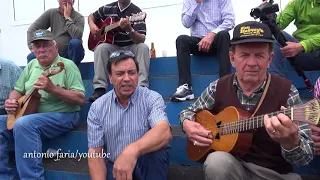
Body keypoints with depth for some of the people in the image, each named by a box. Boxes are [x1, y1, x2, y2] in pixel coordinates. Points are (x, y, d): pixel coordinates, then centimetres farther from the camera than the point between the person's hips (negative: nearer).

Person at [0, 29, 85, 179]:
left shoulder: (67, 65, -6)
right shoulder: (31, 66, 14)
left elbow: (80, 99, -14)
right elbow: (18, 90, 19)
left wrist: (53, 89, -26)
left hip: (63, 115, -7)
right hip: (29, 114, 7)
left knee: (23, 124, -32)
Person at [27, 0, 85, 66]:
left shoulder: (79, 17, -4)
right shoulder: (51, 13, 5)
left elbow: (77, 37, -24)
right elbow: (32, 29, 2)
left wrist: (68, 18, -17)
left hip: (72, 54, -2)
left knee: (75, 42, -34)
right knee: (31, 57, -20)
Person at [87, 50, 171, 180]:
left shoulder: (152, 98, -10)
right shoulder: (97, 107, -2)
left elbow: (164, 132, -29)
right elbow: (95, 152, -3)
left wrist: (133, 150, -48)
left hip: (150, 165, -1)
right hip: (115, 167, 2)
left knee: (156, 147, -31)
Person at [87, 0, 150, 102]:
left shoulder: (136, 12, -10)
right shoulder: (108, 8, 4)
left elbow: (141, 39, -22)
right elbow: (92, 16, 23)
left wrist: (129, 30, -41)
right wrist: (92, 25, -1)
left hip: (130, 48, -2)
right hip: (113, 47, 2)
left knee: (143, 47, -32)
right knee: (101, 47, -29)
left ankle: (142, 87, -36)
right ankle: (99, 88, -30)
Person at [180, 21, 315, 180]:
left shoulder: (286, 91, -11)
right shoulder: (218, 87, -3)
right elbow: (189, 112, 12)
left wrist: (291, 143, -34)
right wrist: (187, 125, -11)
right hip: (229, 165, 0)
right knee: (216, 161, -30)